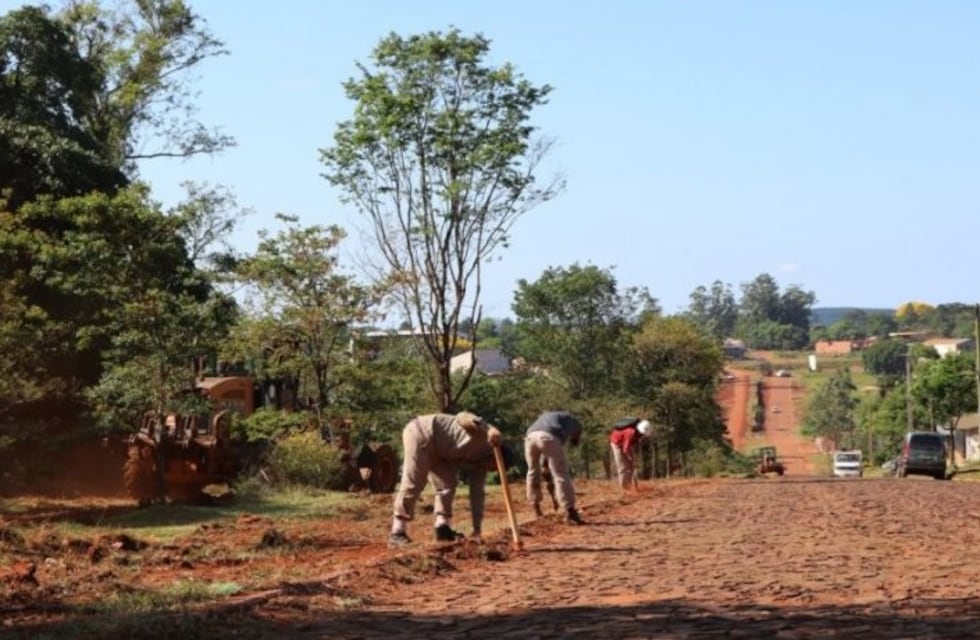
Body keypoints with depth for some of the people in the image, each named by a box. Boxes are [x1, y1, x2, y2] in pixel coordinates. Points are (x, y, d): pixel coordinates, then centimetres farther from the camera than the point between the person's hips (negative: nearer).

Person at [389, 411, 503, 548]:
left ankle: (443, 528, 9)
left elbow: (477, 493, 11)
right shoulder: (481, 432, -16)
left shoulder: (479, 461, 8)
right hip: (420, 433, -10)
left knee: (447, 484, 5)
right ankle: (397, 533, -10)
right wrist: (490, 430, -51)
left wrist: (477, 528, 7)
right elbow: (463, 418, -36)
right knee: (412, 485, -11)